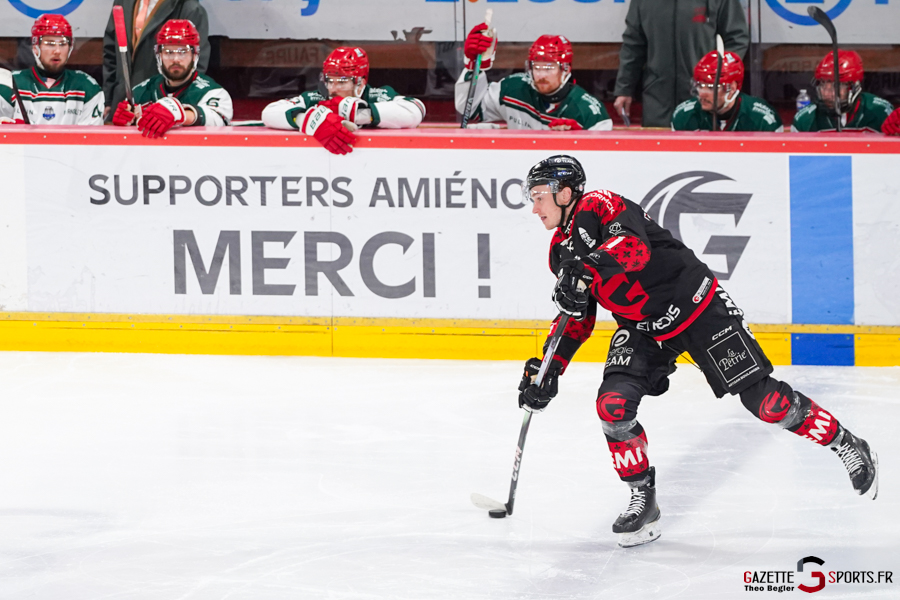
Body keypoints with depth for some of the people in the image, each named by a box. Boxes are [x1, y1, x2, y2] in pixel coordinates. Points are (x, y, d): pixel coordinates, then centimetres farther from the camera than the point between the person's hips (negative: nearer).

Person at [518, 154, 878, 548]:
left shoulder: (601, 206, -18)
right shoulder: (561, 250, 8)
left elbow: (634, 246, -39)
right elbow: (577, 319, 16)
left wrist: (585, 268, -52)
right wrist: (548, 369, 6)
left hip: (693, 305, -7)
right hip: (641, 329, 7)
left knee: (762, 398, -9)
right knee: (613, 405, -14)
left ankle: (846, 445, 8)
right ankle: (643, 500, 1)